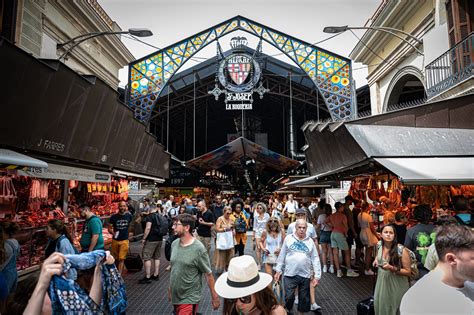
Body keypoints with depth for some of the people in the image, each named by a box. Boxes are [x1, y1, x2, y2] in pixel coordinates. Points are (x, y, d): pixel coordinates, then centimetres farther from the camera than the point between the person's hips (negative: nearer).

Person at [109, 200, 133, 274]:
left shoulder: (129, 216, -5)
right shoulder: (113, 217, -10)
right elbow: (109, 228, -5)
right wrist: (113, 233, -24)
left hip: (124, 240, -1)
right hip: (115, 240, 1)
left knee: (121, 259, -6)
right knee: (116, 258, 16)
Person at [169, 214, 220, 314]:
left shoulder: (198, 249, -20)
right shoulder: (174, 244, -2)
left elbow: (208, 274, -14)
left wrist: (215, 297, -9)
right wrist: (170, 288, 16)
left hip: (189, 299, -6)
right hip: (175, 296, 6)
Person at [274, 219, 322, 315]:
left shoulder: (310, 241, 3)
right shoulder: (288, 238, 0)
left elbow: (315, 259, 5)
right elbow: (282, 255, 4)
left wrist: (317, 276, 1)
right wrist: (278, 270, 4)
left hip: (305, 275, 2)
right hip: (290, 274, -2)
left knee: (304, 298, 12)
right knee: (289, 297, -2)